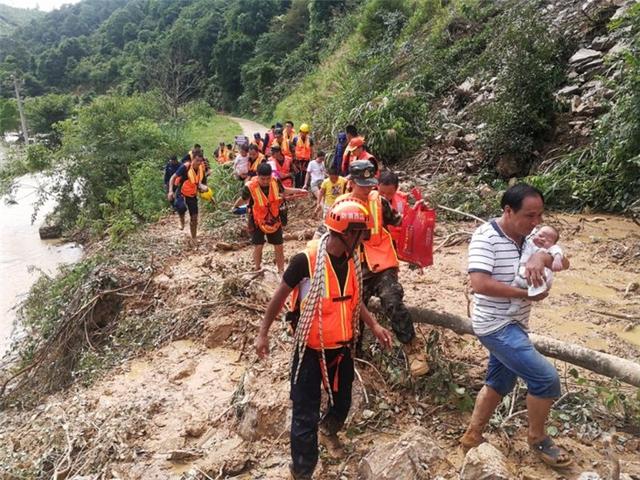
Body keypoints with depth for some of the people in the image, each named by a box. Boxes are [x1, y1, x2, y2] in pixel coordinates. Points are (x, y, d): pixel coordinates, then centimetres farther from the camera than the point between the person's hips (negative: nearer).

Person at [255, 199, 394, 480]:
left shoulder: (352, 261, -3)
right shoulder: (306, 261, -23)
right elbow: (280, 296, -10)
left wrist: (373, 325, 8)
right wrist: (263, 333, -5)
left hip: (342, 347, 6)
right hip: (311, 349, -5)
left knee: (343, 402, 22)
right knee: (305, 415, 3)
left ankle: (330, 428, 56)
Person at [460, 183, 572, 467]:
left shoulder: (528, 237, 3)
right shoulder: (486, 237, -21)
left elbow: (563, 262, 2)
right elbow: (479, 284, -30)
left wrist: (542, 256, -21)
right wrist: (527, 294, -23)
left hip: (513, 325, 9)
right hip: (496, 326, -9)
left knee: (499, 383, 20)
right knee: (546, 378, -9)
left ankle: (472, 436, 36)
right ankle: (537, 439, 15)